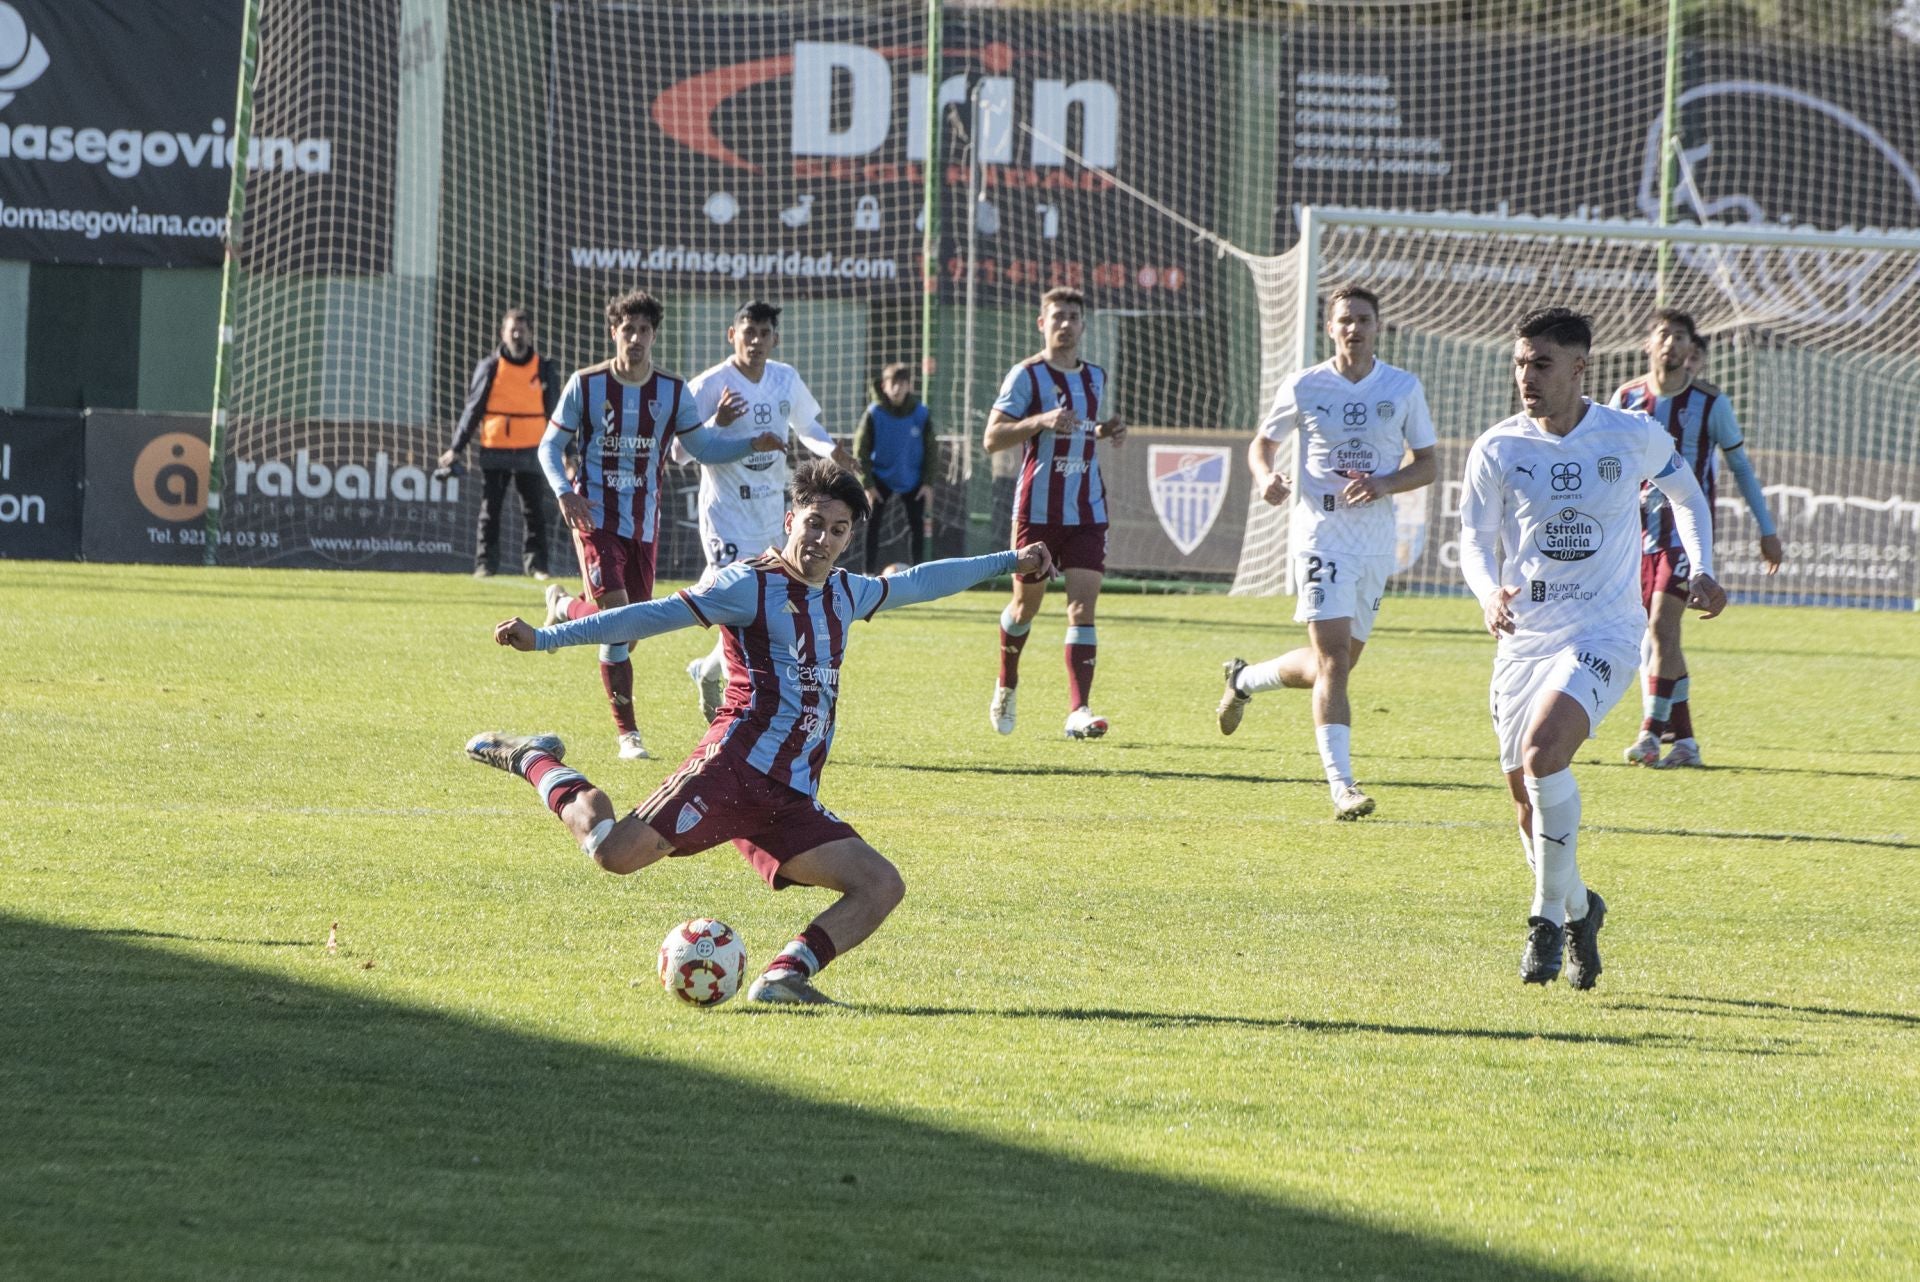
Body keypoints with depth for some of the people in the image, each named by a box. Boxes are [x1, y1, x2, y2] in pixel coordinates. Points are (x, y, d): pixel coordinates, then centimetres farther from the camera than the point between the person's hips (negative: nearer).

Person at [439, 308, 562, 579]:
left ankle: (536, 564, 7)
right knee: (490, 511, 1)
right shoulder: (489, 367, 2)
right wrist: (456, 449, 1)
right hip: (494, 451, -1)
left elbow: (554, 412, 11)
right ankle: (485, 564, 5)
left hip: (530, 452, 1)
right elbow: (473, 409, 5)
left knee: (534, 512, 1)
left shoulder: (544, 369, 6)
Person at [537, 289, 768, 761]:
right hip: (596, 518, -4)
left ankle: (565, 607, 39)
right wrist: (565, 493, -18)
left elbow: (701, 447, 10)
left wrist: (752, 444, -6)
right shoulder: (586, 385, -6)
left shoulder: (673, 393, 2)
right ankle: (627, 731, -4)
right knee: (616, 618, -18)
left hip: (644, 522, 4)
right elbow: (550, 446, -1)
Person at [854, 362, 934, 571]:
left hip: (912, 481, 1)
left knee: (917, 525, -1)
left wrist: (928, 483, -5)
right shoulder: (874, 413, -16)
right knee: (872, 523, -9)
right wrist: (868, 484, -14)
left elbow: (930, 450, -2)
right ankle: (870, 573, -3)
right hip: (881, 478, -1)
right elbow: (861, 450, -10)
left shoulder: (921, 413, -12)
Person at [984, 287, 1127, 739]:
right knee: (1028, 602, 9)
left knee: (1083, 603, -10)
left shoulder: (1095, 377, 12)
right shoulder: (1026, 376, -5)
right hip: (1037, 509, -3)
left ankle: (1077, 711, -16)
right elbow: (993, 438, -10)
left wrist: (1108, 431, 7)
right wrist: (1042, 420, -24)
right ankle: (1006, 688, 36)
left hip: (1087, 511, 3)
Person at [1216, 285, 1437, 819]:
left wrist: (1384, 484, -13)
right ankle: (1341, 785, -17)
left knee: (1333, 664, 13)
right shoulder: (1303, 387, -1)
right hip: (1320, 531, -4)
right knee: (1334, 659, -16)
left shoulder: (1404, 389, 3)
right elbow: (1262, 443, 11)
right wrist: (1265, 478, -12)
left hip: (1376, 540, 4)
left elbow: (1427, 465, 8)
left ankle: (1245, 679, 41)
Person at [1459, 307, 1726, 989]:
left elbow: (1686, 492, 15)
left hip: (1602, 632, -3)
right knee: (1530, 804, 7)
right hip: (1523, 637, 3)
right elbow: (1474, 540, 1)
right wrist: (1488, 591, -21)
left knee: (1542, 752, -28)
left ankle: (1550, 916, -15)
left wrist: (1702, 571, 3)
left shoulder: (1634, 437, -4)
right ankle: (1579, 911, 35)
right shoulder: (1498, 450, -3)